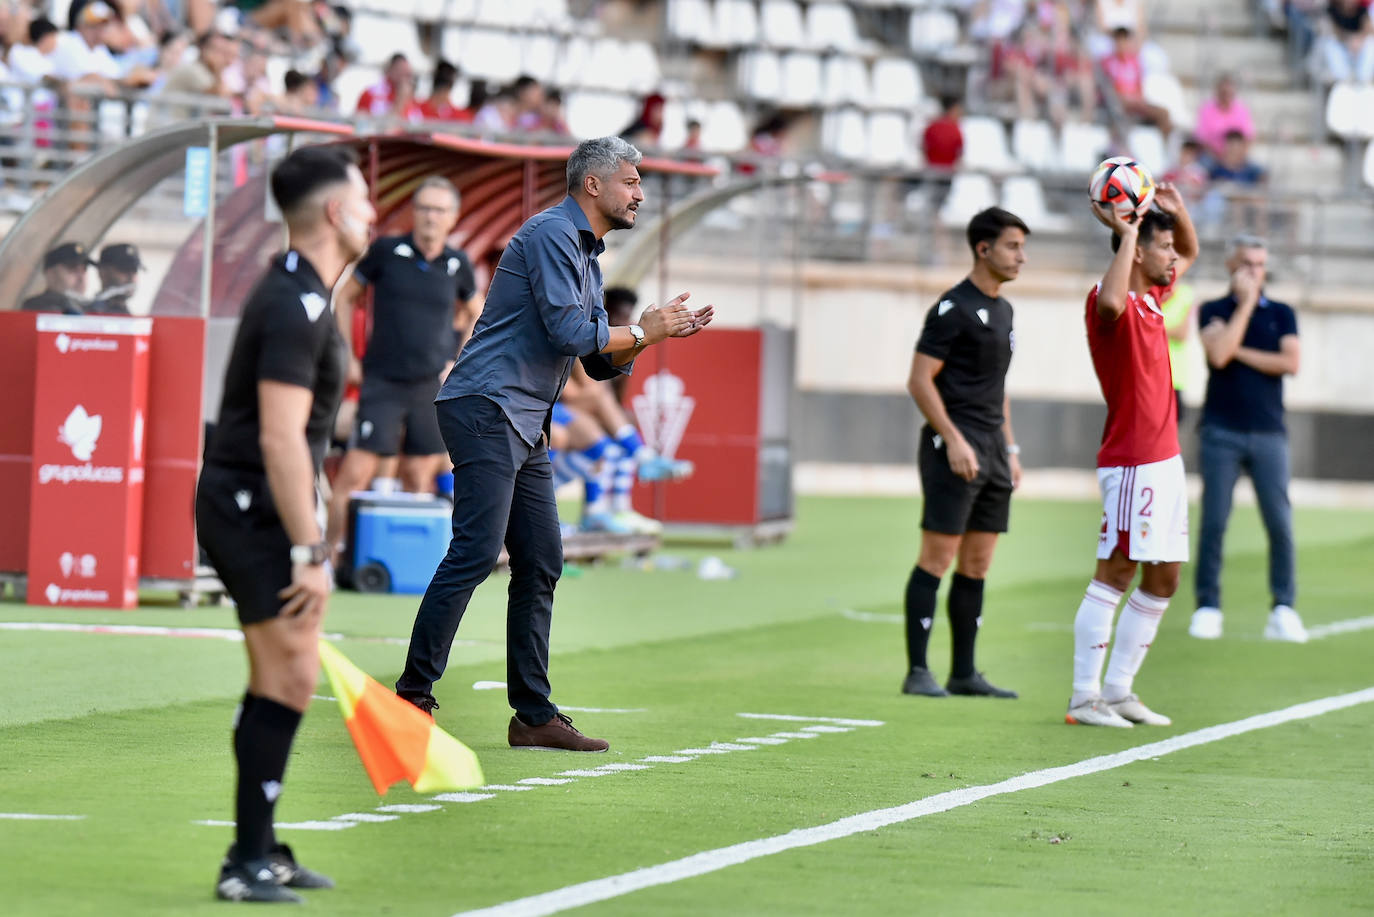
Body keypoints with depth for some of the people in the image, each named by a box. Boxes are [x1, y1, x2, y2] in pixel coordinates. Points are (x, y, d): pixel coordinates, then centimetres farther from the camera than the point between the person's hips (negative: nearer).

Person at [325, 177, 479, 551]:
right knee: (355, 473, -10)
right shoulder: (386, 251, -4)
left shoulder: (458, 265, 4)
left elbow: (473, 314, 22)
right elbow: (346, 297, 7)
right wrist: (347, 356, 1)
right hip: (383, 381, -3)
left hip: (432, 387, 3)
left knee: (419, 478, 7)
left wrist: (455, 361, 10)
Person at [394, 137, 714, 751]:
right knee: (475, 553, -15)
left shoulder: (588, 256, 22)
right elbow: (566, 332, -18)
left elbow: (601, 361, 23)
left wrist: (665, 331, 9)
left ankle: (534, 716, 9)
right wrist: (641, 333, -6)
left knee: (540, 566, 7)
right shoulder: (552, 234, -9)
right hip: (486, 407, -10)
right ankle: (413, 695, -14)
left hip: (527, 425, 10)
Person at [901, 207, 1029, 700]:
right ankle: (917, 672, -6)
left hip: (991, 451, 9)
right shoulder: (953, 308, -10)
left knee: (977, 566, 8)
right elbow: (919, 381, -13)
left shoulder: (1002, 310, 17)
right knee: (937, 559, -8)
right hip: (955, 449, -9)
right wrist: (954, 441, -18)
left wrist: (1009, 448, 19)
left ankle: (964, 673, 12)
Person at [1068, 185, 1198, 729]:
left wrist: (1178, 213, 11)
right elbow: (1110, 303, -40)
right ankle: (1085, 698, -5)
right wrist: (1127, 232, -32)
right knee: (1115, 575, -8)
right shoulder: (1112, 302, -14)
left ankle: (1118, 691, 15)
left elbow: (1190, 254, 32)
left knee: (1163, 579, 10)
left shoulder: (1152, 296, 14)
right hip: (1131, 464, -10)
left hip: (1165, 460, 10)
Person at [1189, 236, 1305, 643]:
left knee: (1280, 523, -6)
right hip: (1222, 433, -1)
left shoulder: (1282, 315, 12)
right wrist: (1246, 303, -9)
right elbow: (1219, 354, -13)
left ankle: (1283, 610, -1)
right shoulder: (1214, 311, 7)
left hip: (1268, 434, 1)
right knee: (1214, 522, -4)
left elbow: (1290, 362, -4)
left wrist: (1240, 352, -6)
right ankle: (1208, 607, 3)